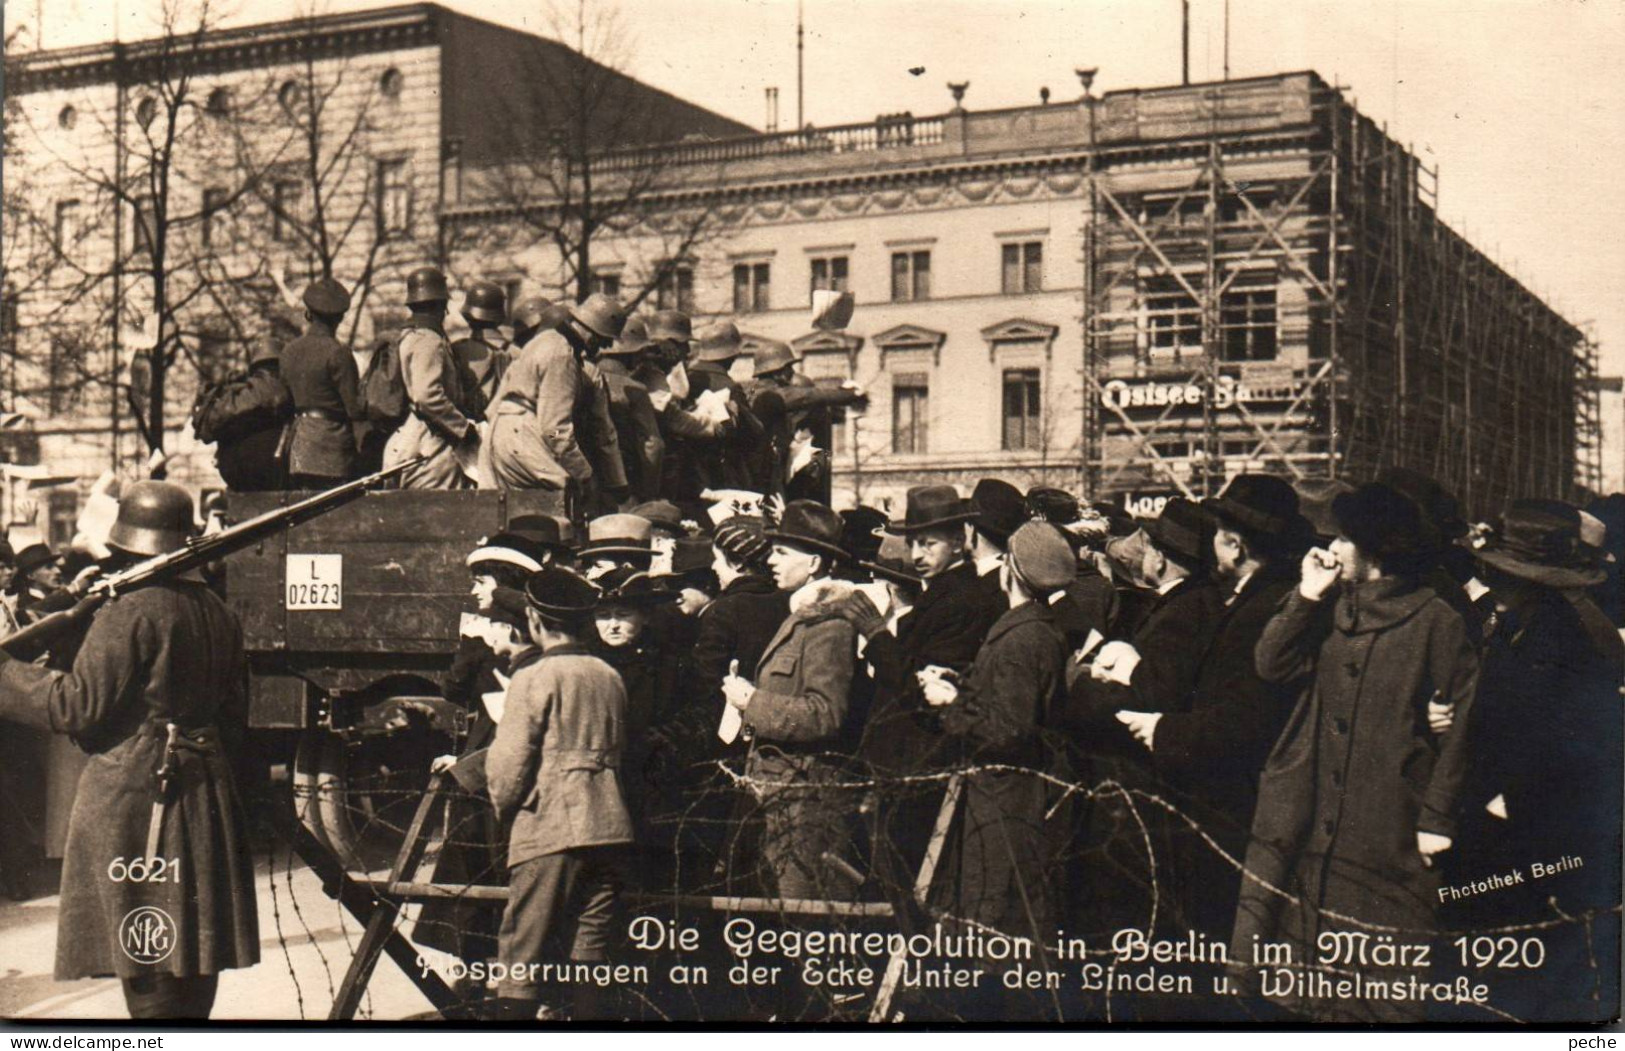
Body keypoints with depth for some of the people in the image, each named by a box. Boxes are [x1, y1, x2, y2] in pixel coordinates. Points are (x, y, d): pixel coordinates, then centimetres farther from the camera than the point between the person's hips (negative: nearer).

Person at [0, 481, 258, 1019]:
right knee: (193, 963, 15)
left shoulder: (129, 612, -13)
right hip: (206, 791, 8)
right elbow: (234, 718, 13)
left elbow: (77, 708, -13)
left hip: (132, 796, -8)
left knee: (148, 974, -3)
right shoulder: (217, 613, 9)